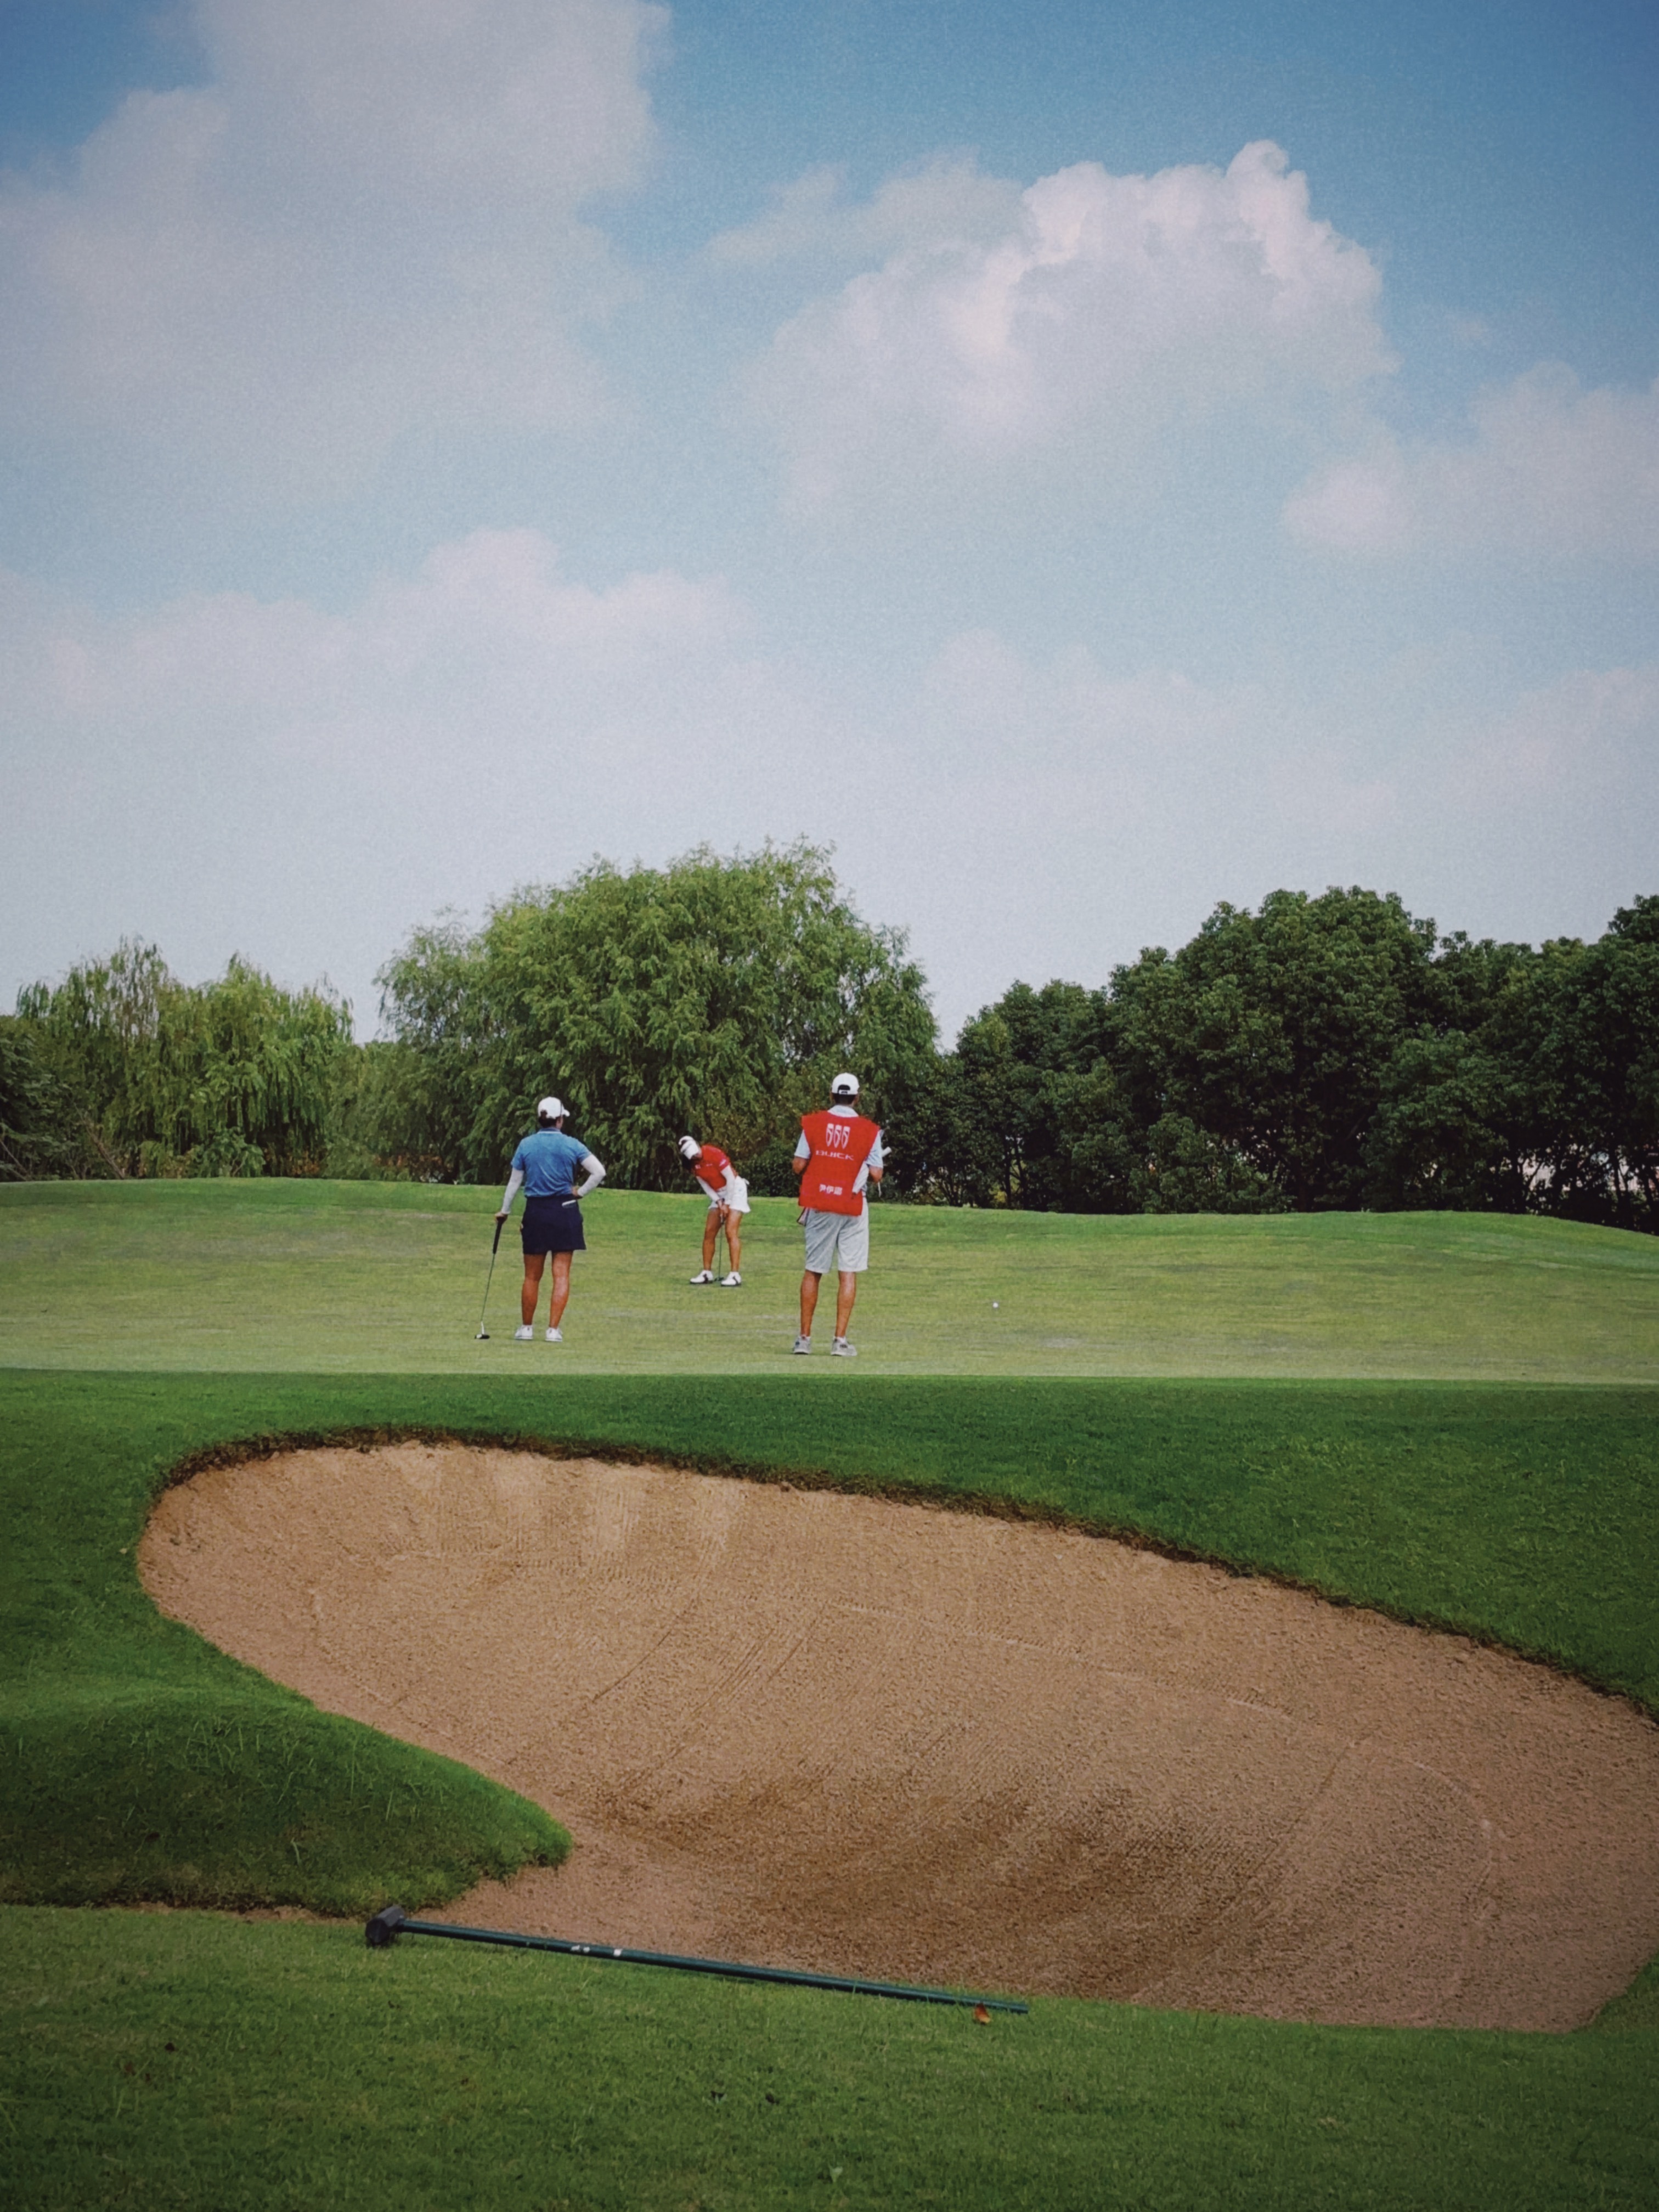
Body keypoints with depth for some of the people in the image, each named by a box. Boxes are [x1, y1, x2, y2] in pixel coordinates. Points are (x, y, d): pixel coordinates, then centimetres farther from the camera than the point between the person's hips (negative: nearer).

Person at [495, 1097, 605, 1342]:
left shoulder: (526, 1145, 0)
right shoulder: (572, 1145, -4)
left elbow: (514, 1181, 6)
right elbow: (599, 1172, -9)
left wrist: (505, 1210, 18)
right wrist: (580, 1193, 2)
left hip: (535, 1212, 1)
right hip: (565, 1212, -1)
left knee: (532, 1276, 11)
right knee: (561, 1274, 3)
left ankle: (527, 1327, 19)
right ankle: (553, 1329, -2)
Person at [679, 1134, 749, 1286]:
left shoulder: (714, 1154, -24)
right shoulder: (693, 1164, -5)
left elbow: (731, 1178, -19)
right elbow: (705, 1185, 2)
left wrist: (727, 1204, -15)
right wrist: (718, 1202, -10)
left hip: (735, 1189, -7)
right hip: (718, 1194, 7)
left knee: (731, 1232, -17)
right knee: (709, 1232, 2)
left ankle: (735, 1275, -20)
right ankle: (707, 1273, 9)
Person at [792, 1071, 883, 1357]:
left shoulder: (813, 1124, -2)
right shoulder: (869, 1131, -5)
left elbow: (798, 1166, -2)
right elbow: (876, 1175, -6)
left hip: (819, 1205, 2)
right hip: (852, 1207, -2)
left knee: (813, 1271, 10)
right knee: (848, 1274, 1)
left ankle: (805, 1338, 12)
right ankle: (840, 1340, -3)